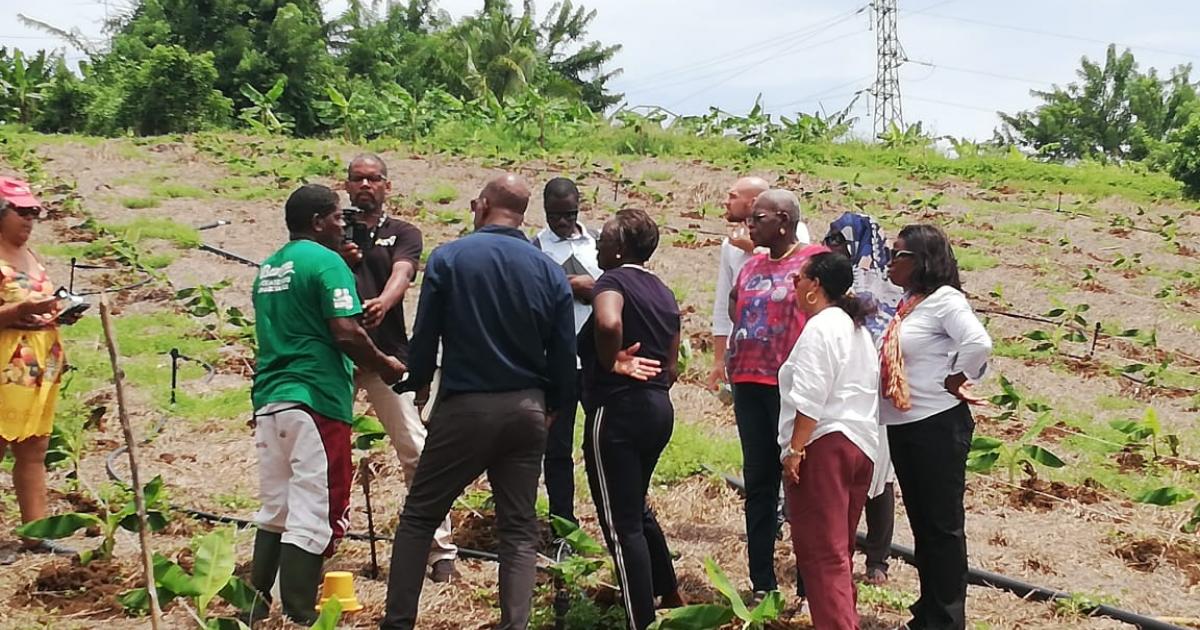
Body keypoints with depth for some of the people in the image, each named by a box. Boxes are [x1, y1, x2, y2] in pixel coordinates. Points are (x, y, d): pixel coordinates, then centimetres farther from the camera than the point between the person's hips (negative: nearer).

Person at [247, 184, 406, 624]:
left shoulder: (268, 268, 17)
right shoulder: (325, 261, -8)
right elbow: (346, 332, -16)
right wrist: (385, 366, 0)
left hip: (268, 400, 8)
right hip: (315, 399, -8)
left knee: (273, 513, 16)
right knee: (313, 519, -5)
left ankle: (258, 611, 20)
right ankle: (297, 618, -6)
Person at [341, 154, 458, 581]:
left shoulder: (403, 233, 8)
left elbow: (401, 274, -12)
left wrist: (382, 303, -34)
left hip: (386, 354, -1)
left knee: (415, 453, -5)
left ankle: (442, 551, 0)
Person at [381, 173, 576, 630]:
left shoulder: (448, 258, -7)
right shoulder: (550, 271, 1)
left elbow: (424, 337, -5)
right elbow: (564, 353, 3)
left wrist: (417, 383, 13)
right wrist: (553, 406, 18)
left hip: (465, 406, -2)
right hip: (526, 409, 3)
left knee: (419, 516, 10)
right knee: (519, 527, 10)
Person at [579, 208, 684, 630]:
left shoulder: (614, 280, -10)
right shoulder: (663, 293, 15)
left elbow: (608, 323, -33)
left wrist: (611, 363, -18)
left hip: (616, 410, -9)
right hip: (658, 408, 9)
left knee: (621, 522, -1)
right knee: (636, 508, 26)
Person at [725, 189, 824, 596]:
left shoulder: (815, 261, -8)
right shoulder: (752, 265, 14)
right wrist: (740, 333, 14)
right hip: (748, 383, 7)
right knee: (757, 482, 11)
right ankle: (762, 585, 19)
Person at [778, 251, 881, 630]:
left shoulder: (821, 327, -11)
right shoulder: (858, 328, 19)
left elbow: (810, 397, -18)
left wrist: (795, 449, -16)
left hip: (825, 444, -10)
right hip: (862, 444, 10)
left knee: (821, 552, -9)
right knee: (839, 549, 18)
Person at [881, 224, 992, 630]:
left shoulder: (944, 299, -14)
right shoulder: (908, 304, 13)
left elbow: (979, 343, -29)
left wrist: (955, 382, -16)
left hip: (938, 426, -9)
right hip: (902, 426, 9)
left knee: (942, 524, -1)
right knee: (920, 522, 15)